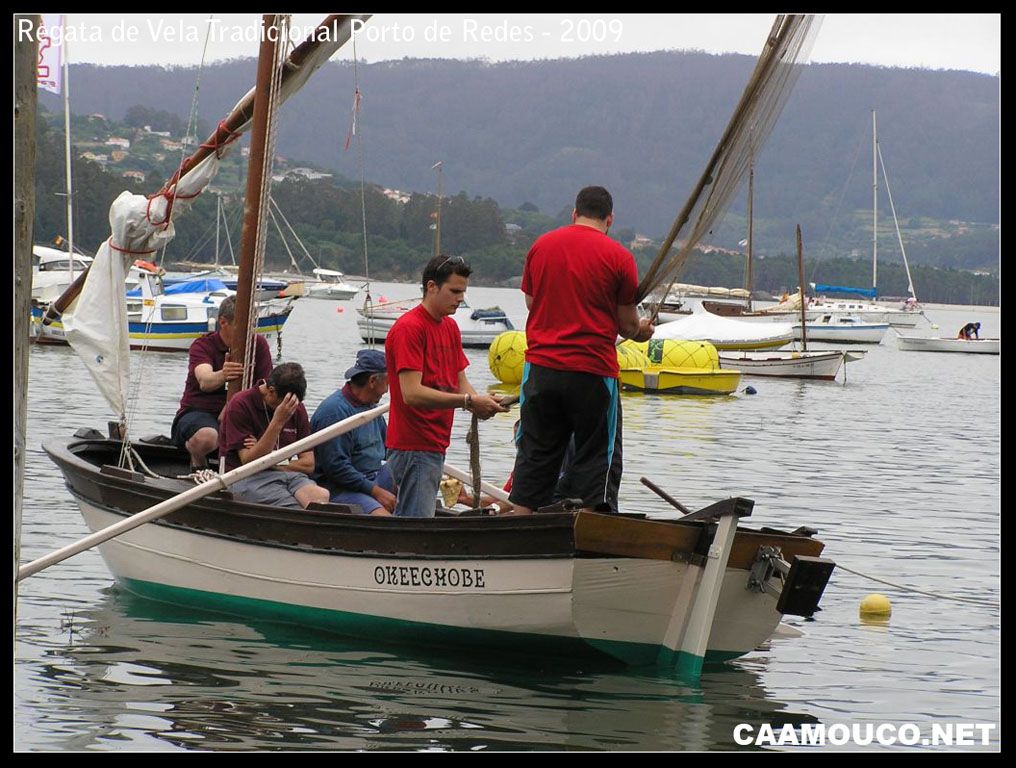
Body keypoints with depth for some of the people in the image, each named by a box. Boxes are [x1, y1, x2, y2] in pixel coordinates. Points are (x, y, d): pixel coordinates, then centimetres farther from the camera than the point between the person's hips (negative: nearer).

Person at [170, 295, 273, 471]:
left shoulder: (258, 344, 2)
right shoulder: (202, 346, -9)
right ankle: (198, 462, -2)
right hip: (199, 412, -3)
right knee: (207, 437, -40)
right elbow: (204, 381, -30)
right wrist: (222, 376, -53)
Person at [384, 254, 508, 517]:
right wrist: (469, 401, -25)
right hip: (414, 447, -9)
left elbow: (460, 382, 13)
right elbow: (412, 393, -22)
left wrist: (481, 402, -10)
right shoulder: (408, 328, -14)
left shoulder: (450, 327, 15)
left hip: (435, 445, 9)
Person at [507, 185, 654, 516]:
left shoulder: (541, 245, 6)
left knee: (535, 455, 11)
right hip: (593, 371, -4)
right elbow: (628, 324, -2)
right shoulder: (618, 256, -5)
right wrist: (641, 331, 20)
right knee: (596, 458, 6)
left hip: (540, 367, 4)